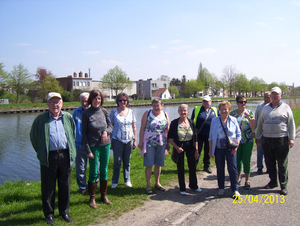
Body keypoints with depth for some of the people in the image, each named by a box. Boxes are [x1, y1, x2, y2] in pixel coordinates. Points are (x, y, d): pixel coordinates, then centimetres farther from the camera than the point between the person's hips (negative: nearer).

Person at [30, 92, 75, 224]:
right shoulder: (40, 119, 1)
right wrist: (41, 153, 5)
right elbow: (33, 137, 8)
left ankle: (64, 211, 28)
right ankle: (49, 214, 23)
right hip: (49, 157, -2)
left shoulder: (68, 117, 9)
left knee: (65, 186, 11)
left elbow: (73, 134, 19)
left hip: (65, 156, 2)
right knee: (48, 187, 7)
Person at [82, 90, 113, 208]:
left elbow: (110, 126, 9)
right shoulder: (86, 113, -7)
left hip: (105, 145, 4)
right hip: (93, 146, -3)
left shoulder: (104, 111, 2)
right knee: (94, 173, 3)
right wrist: (88, 150, -10)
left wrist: (106, 131, -15)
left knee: (104, 171, 12)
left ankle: (104, 195, 26)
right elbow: (84, 133, -6)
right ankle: (92, 198, 18)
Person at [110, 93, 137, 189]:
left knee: (127, 162, 11)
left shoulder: (130, 112, 8)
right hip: (117, 140, -2)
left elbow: (134, 127, 10)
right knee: (117, 162, 3)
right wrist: (110, 141, -3)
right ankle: (115, 181, 17)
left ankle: (127, 180, 24)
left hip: (129, 140, 2)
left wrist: (135, 140, 6)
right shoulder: (114, 112, 0)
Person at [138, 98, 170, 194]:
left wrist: (168, 143, 9)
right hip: (149, 142, -3)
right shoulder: (147, 114, -1)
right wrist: (141, 142, -7)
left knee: (158, 164, 11)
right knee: (149, 164, 0)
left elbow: (167, 130, 11)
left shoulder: (165, 115, 7)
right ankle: (148, 185, 13)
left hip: (161, 143, 3)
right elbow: (142, 128, -3)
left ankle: (157, 183, 27)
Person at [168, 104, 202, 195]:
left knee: (192, 167, 10)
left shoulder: (191, 122, -1)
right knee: (180, 168, 6)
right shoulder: (174, 123, -8)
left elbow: (195, 138, 2)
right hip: (179, 148, -2)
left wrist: (196, 151, 0)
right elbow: (169, 138, -6)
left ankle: (193, 185, 32)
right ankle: (182, 188, 21)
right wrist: (176, 147, -15)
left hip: (190, 147, 2)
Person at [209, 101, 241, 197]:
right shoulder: (215, 120, 5)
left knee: (232, 168, -3)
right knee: (220, 168, 8)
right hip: (218, 149, 1)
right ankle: (221, 188, 22)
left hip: (230, 149, -1)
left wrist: (236, 146, -7)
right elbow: (211, 136, 8)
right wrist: (210, 150, 5)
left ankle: (235, 189, 9)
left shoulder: (233, 120, 3)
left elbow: (238, 134, 7)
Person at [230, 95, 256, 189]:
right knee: (237, 160, 10)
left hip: (248, 140, -1)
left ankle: (247, 180, 14)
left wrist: (248, 117, -19)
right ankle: (238, 178, 27)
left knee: (246, 161, 0)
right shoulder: (233, 113, 3)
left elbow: (254, 127, -7)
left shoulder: (249, 112, 0)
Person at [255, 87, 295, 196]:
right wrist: (257, 137, 15)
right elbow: (260, 123, 17)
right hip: (267, 140, 3)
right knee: (269, 163, 10)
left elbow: (291, 124, 3)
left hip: (281, 140, -3)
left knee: (282, 165, 1)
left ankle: (283, 186, 11)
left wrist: (292, 138, -5)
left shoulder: (286, 108, 5)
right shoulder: (265, 108, 13)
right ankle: (273, 181, 26)